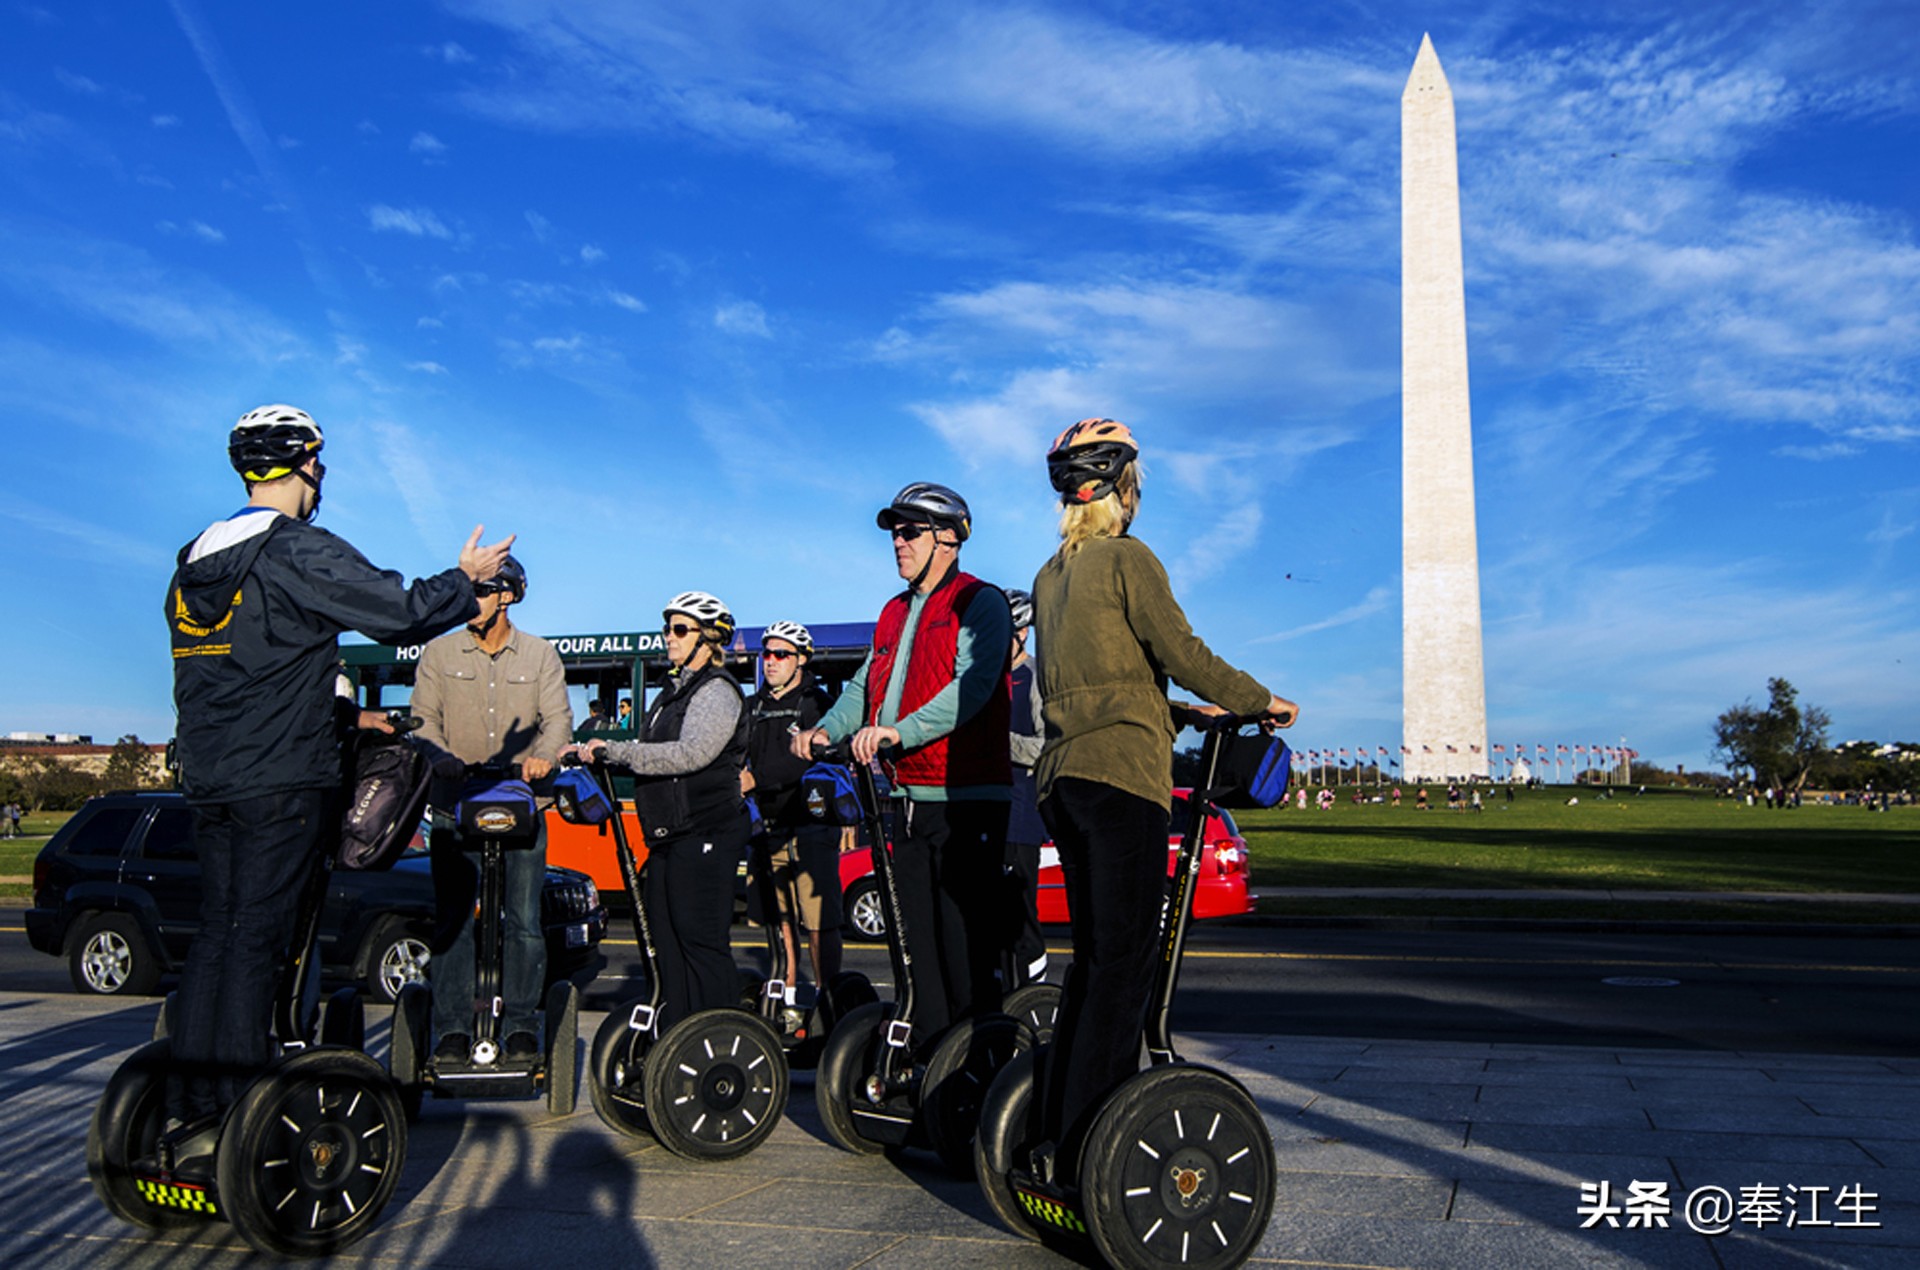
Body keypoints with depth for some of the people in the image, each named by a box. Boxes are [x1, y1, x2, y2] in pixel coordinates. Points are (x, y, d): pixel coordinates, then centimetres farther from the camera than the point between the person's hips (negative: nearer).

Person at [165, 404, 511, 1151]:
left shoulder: (193, 562, 16)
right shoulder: (299, 550, -11)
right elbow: (404, 614, -12)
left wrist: (345, 717, 28)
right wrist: (467, 577, 6)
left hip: (207, 781, 8)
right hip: (282, 781, -7)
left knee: (215, 934, 11)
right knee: (255, 938, -4)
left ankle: (188, 1114, 14)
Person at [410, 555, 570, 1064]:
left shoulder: (541, 655, 8)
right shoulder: (440, 654, 8)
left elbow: (558, 717, 1)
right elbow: (423, 718, 2)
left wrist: (542, 755, -20)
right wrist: (440, 756, -19)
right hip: (455, 802, 0)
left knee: (524, 920, 2)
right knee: (453, 919, 0)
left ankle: (521, 1026, 11)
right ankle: (452, 1029, 8)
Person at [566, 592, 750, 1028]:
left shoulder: (717, 690, -10)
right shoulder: (675, 689, 20)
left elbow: (690, 754, -23)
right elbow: (651, 753, 19)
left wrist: (615, 750, -24)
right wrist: (593, 751, 5)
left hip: (706, 832, -9)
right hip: (671, 835, 9)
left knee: (701, 942, -7)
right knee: (665, 939, 12)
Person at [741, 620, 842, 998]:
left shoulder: (816, 702, -4)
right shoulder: (755, 705, 17)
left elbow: (805, 759, -17)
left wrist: (756, 779, -25)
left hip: (811, 823, -6)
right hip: (771, 824, 6)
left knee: (819, 921, -7)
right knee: (780, 918, 10)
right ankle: (787, 996, 19)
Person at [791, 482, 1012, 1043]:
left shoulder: (980, 603, -5)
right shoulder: (895, 612, 21)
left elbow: (971, 687, -20)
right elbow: (865, 685, 15)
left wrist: (900, 730, -30)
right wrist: (828, 729, -4)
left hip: (968, 798, -8)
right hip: (911, 797, 8)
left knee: (968, 943, -6)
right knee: (919, 938, 12)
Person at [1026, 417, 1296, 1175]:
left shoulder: (1050, 575, 20)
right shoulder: (1127, 558, -4)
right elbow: (1181, 653, -9)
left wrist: (1186, 714, 26)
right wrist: (1259, 701, 5)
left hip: (1062, 772, 8)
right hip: (1121, 771, -8)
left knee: (1093, 954, 14)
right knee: (1124, 958, -6)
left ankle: (1055, 1131, 16)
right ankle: (1089, 1148, -7)